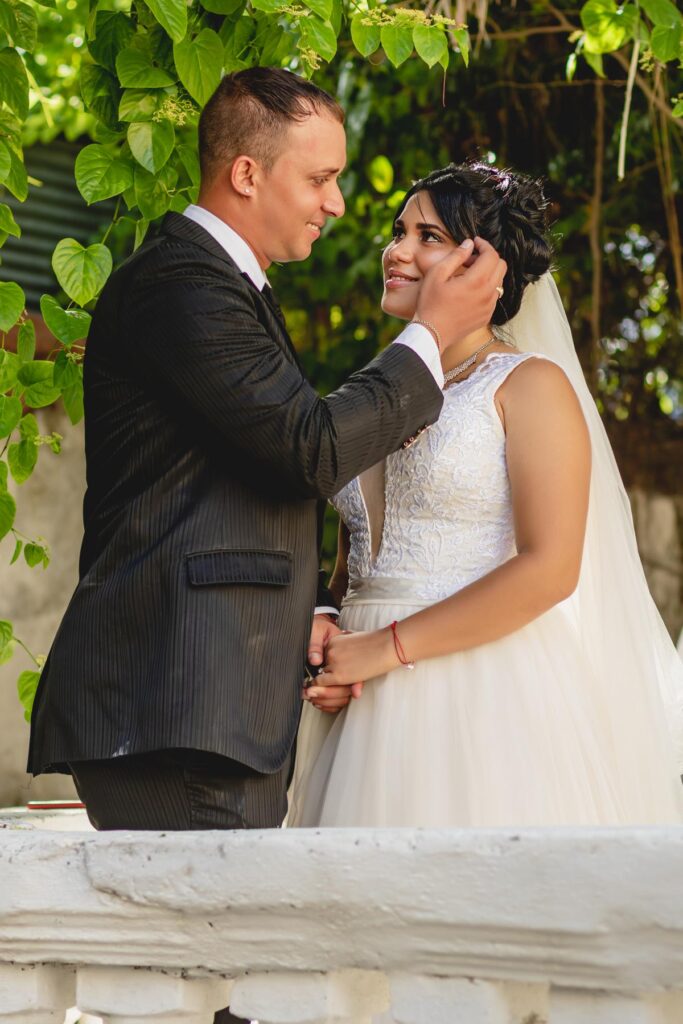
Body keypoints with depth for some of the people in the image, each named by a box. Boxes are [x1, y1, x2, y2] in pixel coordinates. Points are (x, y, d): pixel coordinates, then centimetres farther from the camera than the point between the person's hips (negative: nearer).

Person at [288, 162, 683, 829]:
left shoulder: (531, 385, -3)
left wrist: (390, 646, -14)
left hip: (491, 697, -6)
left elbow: (550, 568, -14)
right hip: (373, 713, 6)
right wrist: (325, 642, 0)